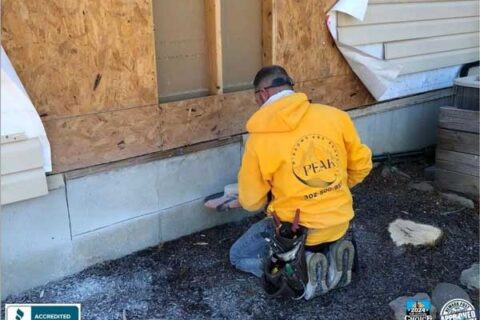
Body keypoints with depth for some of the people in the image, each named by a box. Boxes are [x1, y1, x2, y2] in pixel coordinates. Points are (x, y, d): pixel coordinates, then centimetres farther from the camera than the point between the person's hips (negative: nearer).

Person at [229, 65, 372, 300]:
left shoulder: (259, 139, -16)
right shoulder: (335, 116, -9)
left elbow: (250, 202, -7)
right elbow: (361, 165, 3)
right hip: (340, 223, 5)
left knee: (238, 256, 19)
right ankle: (331, 256, 6)